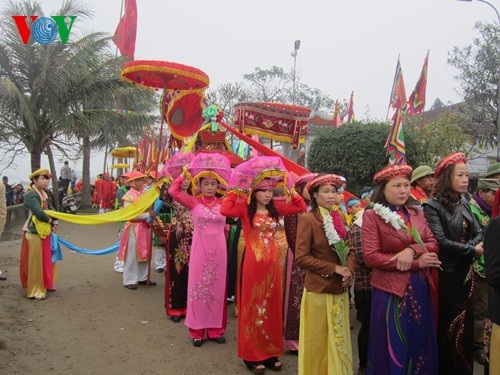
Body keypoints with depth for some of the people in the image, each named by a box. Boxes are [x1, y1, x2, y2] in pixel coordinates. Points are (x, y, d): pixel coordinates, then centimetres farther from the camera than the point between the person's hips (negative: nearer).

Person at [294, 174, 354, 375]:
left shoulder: (337, 218, 7)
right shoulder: (307, 219, -13)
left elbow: (348, 251, 13)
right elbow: (301, 257, -17)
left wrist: (348, 271, -7)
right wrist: (334, 268, -18)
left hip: (340, 290, 6)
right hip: (318, 290, -6)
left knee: (339, 340, 16)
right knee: (318, 341, 8)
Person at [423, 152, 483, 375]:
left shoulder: (464, 204, 6)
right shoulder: (432, 206, -15)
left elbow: (479, 233, 7)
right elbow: (440, 242, -22)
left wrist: (474, 246, -13)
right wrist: (472, 250, -13)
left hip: (465, 273, 7)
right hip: (445, 275, -7)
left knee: (465, 325, 16)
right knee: (446, 327, 6)